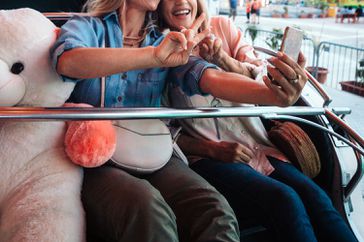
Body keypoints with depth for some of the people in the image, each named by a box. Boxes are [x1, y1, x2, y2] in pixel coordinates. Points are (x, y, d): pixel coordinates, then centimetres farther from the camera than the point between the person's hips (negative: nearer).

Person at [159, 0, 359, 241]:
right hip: (208, 158, -4)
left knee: (315, 197, -23)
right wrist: (213, 149, -15)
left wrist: (222, 58, -23)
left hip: (258, 147, 4)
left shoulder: (222, 26, 11)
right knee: (283, 199, -29)